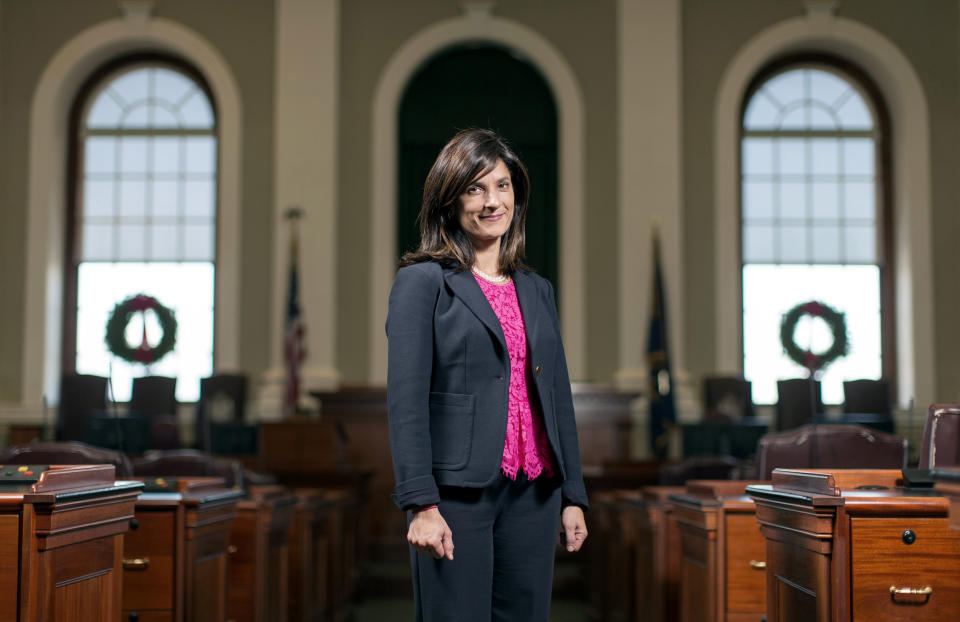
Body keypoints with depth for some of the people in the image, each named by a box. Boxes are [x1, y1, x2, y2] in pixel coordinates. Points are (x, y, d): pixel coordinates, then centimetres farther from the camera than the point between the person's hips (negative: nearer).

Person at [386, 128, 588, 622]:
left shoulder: (536, 290, 16)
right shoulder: (422, 282, -2)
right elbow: (406, 401, -9)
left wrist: (573, 497, 13)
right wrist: (421, 504, -16)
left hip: (534, 495, 5)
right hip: (457, 495, -5)